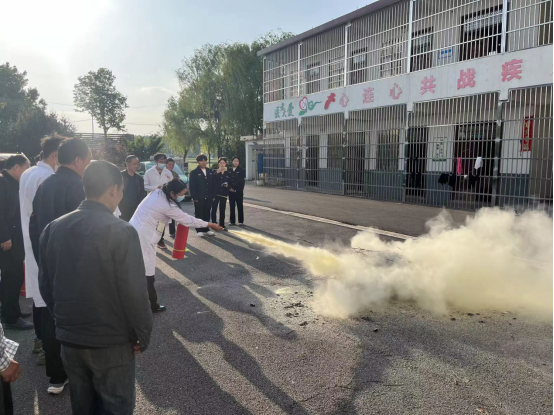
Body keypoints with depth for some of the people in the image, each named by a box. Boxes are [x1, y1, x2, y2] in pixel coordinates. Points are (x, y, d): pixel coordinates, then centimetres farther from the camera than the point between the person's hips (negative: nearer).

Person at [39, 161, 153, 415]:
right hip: (111, 341, -6)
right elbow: (133, 291, -20)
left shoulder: (54, 228, -2)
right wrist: (143, 335, -6)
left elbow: (46, 285, 6)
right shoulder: (121, 231, -20)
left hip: (69, 338, 6)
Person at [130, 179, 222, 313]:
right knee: (147, 273, 2)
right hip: (142, 236, -9)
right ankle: (151, 306, 13)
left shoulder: (157, 193, 4)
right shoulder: (168, 206, -19)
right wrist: (209, 224, -1)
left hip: (135, 230, 9)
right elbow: (188, 220, -11)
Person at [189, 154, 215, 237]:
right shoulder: (194, 172, -3)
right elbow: (192, 186, -7)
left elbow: (213, 184, 12)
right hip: (199, 197, -4)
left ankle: (206, 229, 18)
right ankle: (200, 230, 9)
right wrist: (194, 197, -13)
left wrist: (213, 196, 6)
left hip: (208, 197, 4)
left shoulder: (210, 171, 11)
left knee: (207, 214, 9)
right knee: (199, 214, 3)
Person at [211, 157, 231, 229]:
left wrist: (227, 185, -7)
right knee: (214, 210, -4)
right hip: (215, 193, -3)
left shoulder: (227, 173, 9)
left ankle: (222, 225, 17)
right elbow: (212, 182, -12)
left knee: (222, 210, 8)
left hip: (223, 194, 3)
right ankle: (214, 224, 4)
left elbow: (230, 182, 15)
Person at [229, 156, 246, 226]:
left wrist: (234, 189, -6)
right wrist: (229, 188, -4)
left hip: (239, 192, -3)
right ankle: (232, 221, 13)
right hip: (231, 191, 3)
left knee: (240, 206, 3)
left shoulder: (241, 170, -1)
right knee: (232, 206, 6)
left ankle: (241, 221, 8)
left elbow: (242, 182, -3)